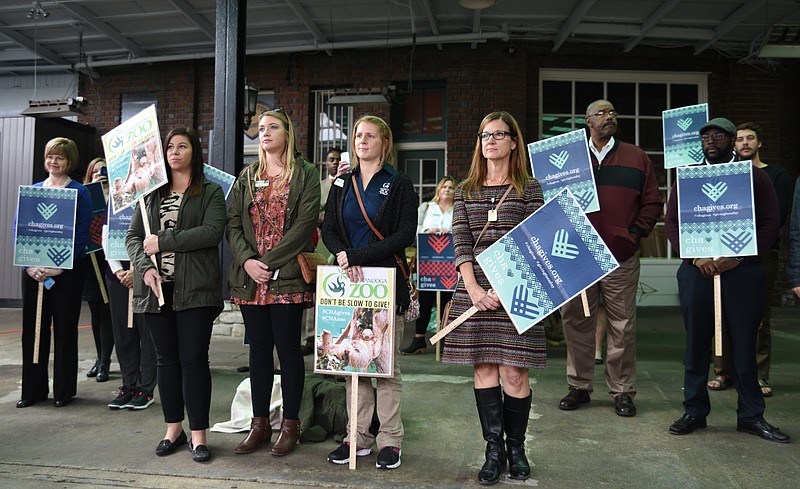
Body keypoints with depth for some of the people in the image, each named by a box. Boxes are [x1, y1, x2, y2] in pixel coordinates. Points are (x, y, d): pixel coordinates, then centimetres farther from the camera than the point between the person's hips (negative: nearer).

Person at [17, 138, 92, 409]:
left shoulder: (79, 192, -1)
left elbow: (82, 234, -8)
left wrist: (61, 265, -16)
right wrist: (28, 264, -7)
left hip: (66, 271, -4)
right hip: (33, 271, 4)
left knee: (65, 330, 4)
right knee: (32, 328, 9)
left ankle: (64, 390, 14)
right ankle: (33, 389, 20)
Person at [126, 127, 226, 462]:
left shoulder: (210, 192, 3)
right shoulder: (151, 193, 17)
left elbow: (213, 232, -13)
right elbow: (133, 236, 11)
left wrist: (163, 241, -12)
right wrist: (145, 267, -7)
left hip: (195, 287, -4)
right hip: (157, 287, 4)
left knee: (194, 359, -3)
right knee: (167, 358, 10)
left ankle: (198, 435, 6)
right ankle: (173, 429, 22)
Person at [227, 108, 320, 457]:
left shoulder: (304, 174, 3)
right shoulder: (247, 177, 17)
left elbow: (305, 223, -9)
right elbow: (233, 224, 9)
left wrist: (269, 260, -14)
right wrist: (246, 260, -8)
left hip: (287, 275, -4)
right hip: (250, 277, 4)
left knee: (287, 347, 0)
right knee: (258, 347, 9)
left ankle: (290, 424, 13)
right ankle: (260, 423, 20)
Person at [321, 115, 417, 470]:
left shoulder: (399, 185, 1)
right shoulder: (342, 184, 15)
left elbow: (405, 234, -8)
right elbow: (328, 229, 9)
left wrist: (358, 256, -15)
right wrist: (342, 255, -13)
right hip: (348, 282, 4)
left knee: (386, 363, 0)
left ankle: (390, 440, 10)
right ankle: (359, 437, 17)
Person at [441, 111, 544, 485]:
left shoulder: (529, 188, 5)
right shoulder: (465, 191, 12)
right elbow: (460, 242, 4)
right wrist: (473, 288, -10)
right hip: (474, 289, 3)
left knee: (514, 372, -1)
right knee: (483, 368, 4)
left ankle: (516, 447, 19)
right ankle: (494, 451, 16)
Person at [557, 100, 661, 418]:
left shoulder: (636, 159, 10)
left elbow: (652, 201, 8)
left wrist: (636, 232, -3)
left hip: (621, 257, 0)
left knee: (622, 326, 4)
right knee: (576, 323, 6)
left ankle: (622, 391, 16)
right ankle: (579, 386, 19)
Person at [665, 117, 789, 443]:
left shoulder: (755, 177, 7)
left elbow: (770, 223, 1)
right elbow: (671, 222, 6)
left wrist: (738, 257, -12)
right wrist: (696, 256, -9)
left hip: (743, 271, -1)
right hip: (697, 270, 1)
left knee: (744, 344, 4)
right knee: (696, 343, 5)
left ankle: (751, 416, 17)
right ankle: (694, 411, 15)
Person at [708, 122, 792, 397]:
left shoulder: (777, 176, 9)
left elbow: (779, 218, -3)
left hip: (762, 254, -2)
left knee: (759, 318, -1)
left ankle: (759, 376, 6)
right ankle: (723, 372, 9)